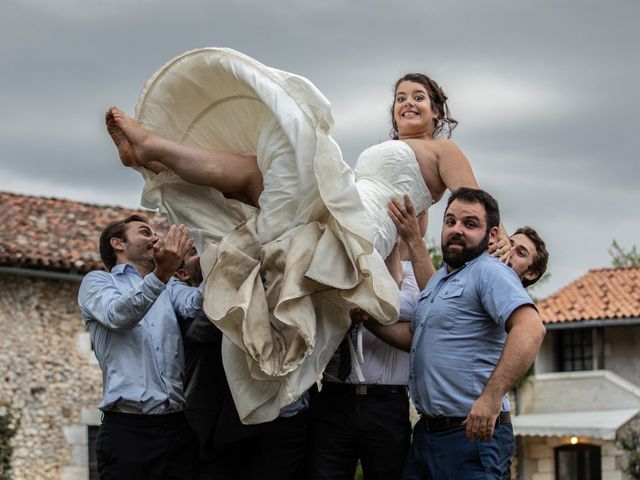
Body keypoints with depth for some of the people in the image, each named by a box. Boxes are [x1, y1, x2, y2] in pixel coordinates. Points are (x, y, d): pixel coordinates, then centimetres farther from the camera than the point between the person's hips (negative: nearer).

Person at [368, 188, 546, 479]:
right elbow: (415, 337, 26)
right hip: (426, 432, 9)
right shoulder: (438, 279, 20)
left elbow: (530, 329, -26)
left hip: (474, 433, -9)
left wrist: (491, 397, -32)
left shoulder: (489, 273, -11)